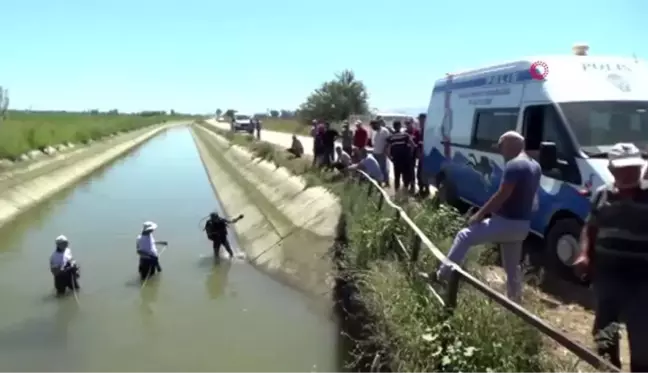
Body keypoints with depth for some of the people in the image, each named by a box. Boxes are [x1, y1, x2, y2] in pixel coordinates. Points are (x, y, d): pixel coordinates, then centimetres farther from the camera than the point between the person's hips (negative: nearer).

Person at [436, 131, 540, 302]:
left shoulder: (514, 165, -18)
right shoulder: (534, 166, 13)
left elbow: (502, 196, -22)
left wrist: (480, 214, -15)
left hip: (507, 222, -9)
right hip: (522, 225, 9)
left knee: (464, 236, -2)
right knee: (512, 267, 19)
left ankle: (443, 274, -2)